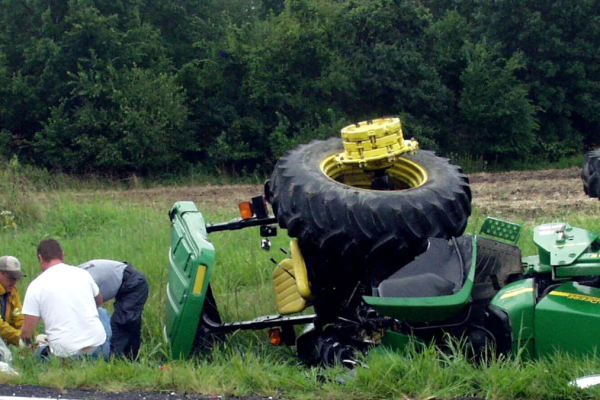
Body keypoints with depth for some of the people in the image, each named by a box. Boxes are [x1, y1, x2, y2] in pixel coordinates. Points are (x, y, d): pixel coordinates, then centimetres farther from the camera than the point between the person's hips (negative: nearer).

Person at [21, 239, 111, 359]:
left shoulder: (36, 286, -5)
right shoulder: (82, 273, 6)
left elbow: (26, 332, -4)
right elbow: (99, 301, 27)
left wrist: (30, 344, 19)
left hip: (65, 353, -3)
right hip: (98, 344, 3)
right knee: (102, 312, 32)